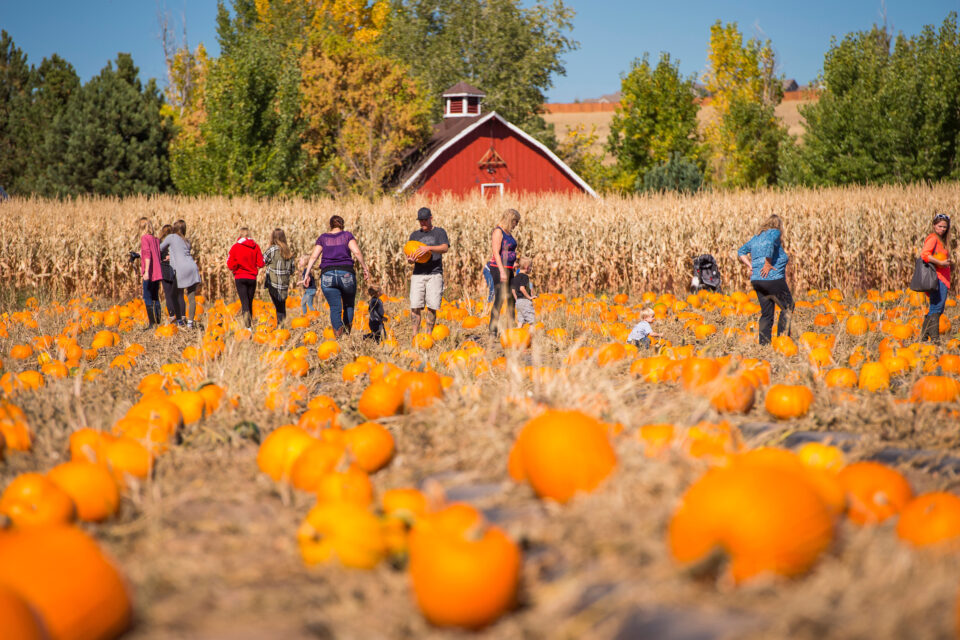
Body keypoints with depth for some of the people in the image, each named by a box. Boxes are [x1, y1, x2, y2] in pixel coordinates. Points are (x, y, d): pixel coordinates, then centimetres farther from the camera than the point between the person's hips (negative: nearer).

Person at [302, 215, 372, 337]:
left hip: (327, 276, 1)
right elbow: (357, 252, -6)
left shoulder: (323, 238, 13)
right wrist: (365, 269, 0)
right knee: (349, 305, 18)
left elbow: (313, 256, 5)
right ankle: (347, 332, 9)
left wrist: (307, 275, 5)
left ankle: (338, 336, -16)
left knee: (335, 308, -1)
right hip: (346, 274, -1)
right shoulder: (347, 235, 7)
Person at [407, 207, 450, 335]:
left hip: (435, 273, -2)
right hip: (418, 274, 2)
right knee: (415, 306, -8)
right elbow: (410, 256, 17)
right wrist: (410, 260, -8)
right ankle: (415, 335, -3)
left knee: (432, 307, -6)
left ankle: (428, 335, 2)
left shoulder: (439, 232, 8)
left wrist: (428, 248, -26)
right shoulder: (415, 235, 19)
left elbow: (445, 248, -10)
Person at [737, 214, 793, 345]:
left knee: (766, 313, 11)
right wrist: (768, 263, -19)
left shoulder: (756, 238, 18)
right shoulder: (775, 233, -2)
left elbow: (740, 252, 19)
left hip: (756, 280, 7)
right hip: (773, 279, -7)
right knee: (787, 308, 7)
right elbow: (769, 243, -24)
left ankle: (763, 343, 7)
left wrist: (751, 266, 11)